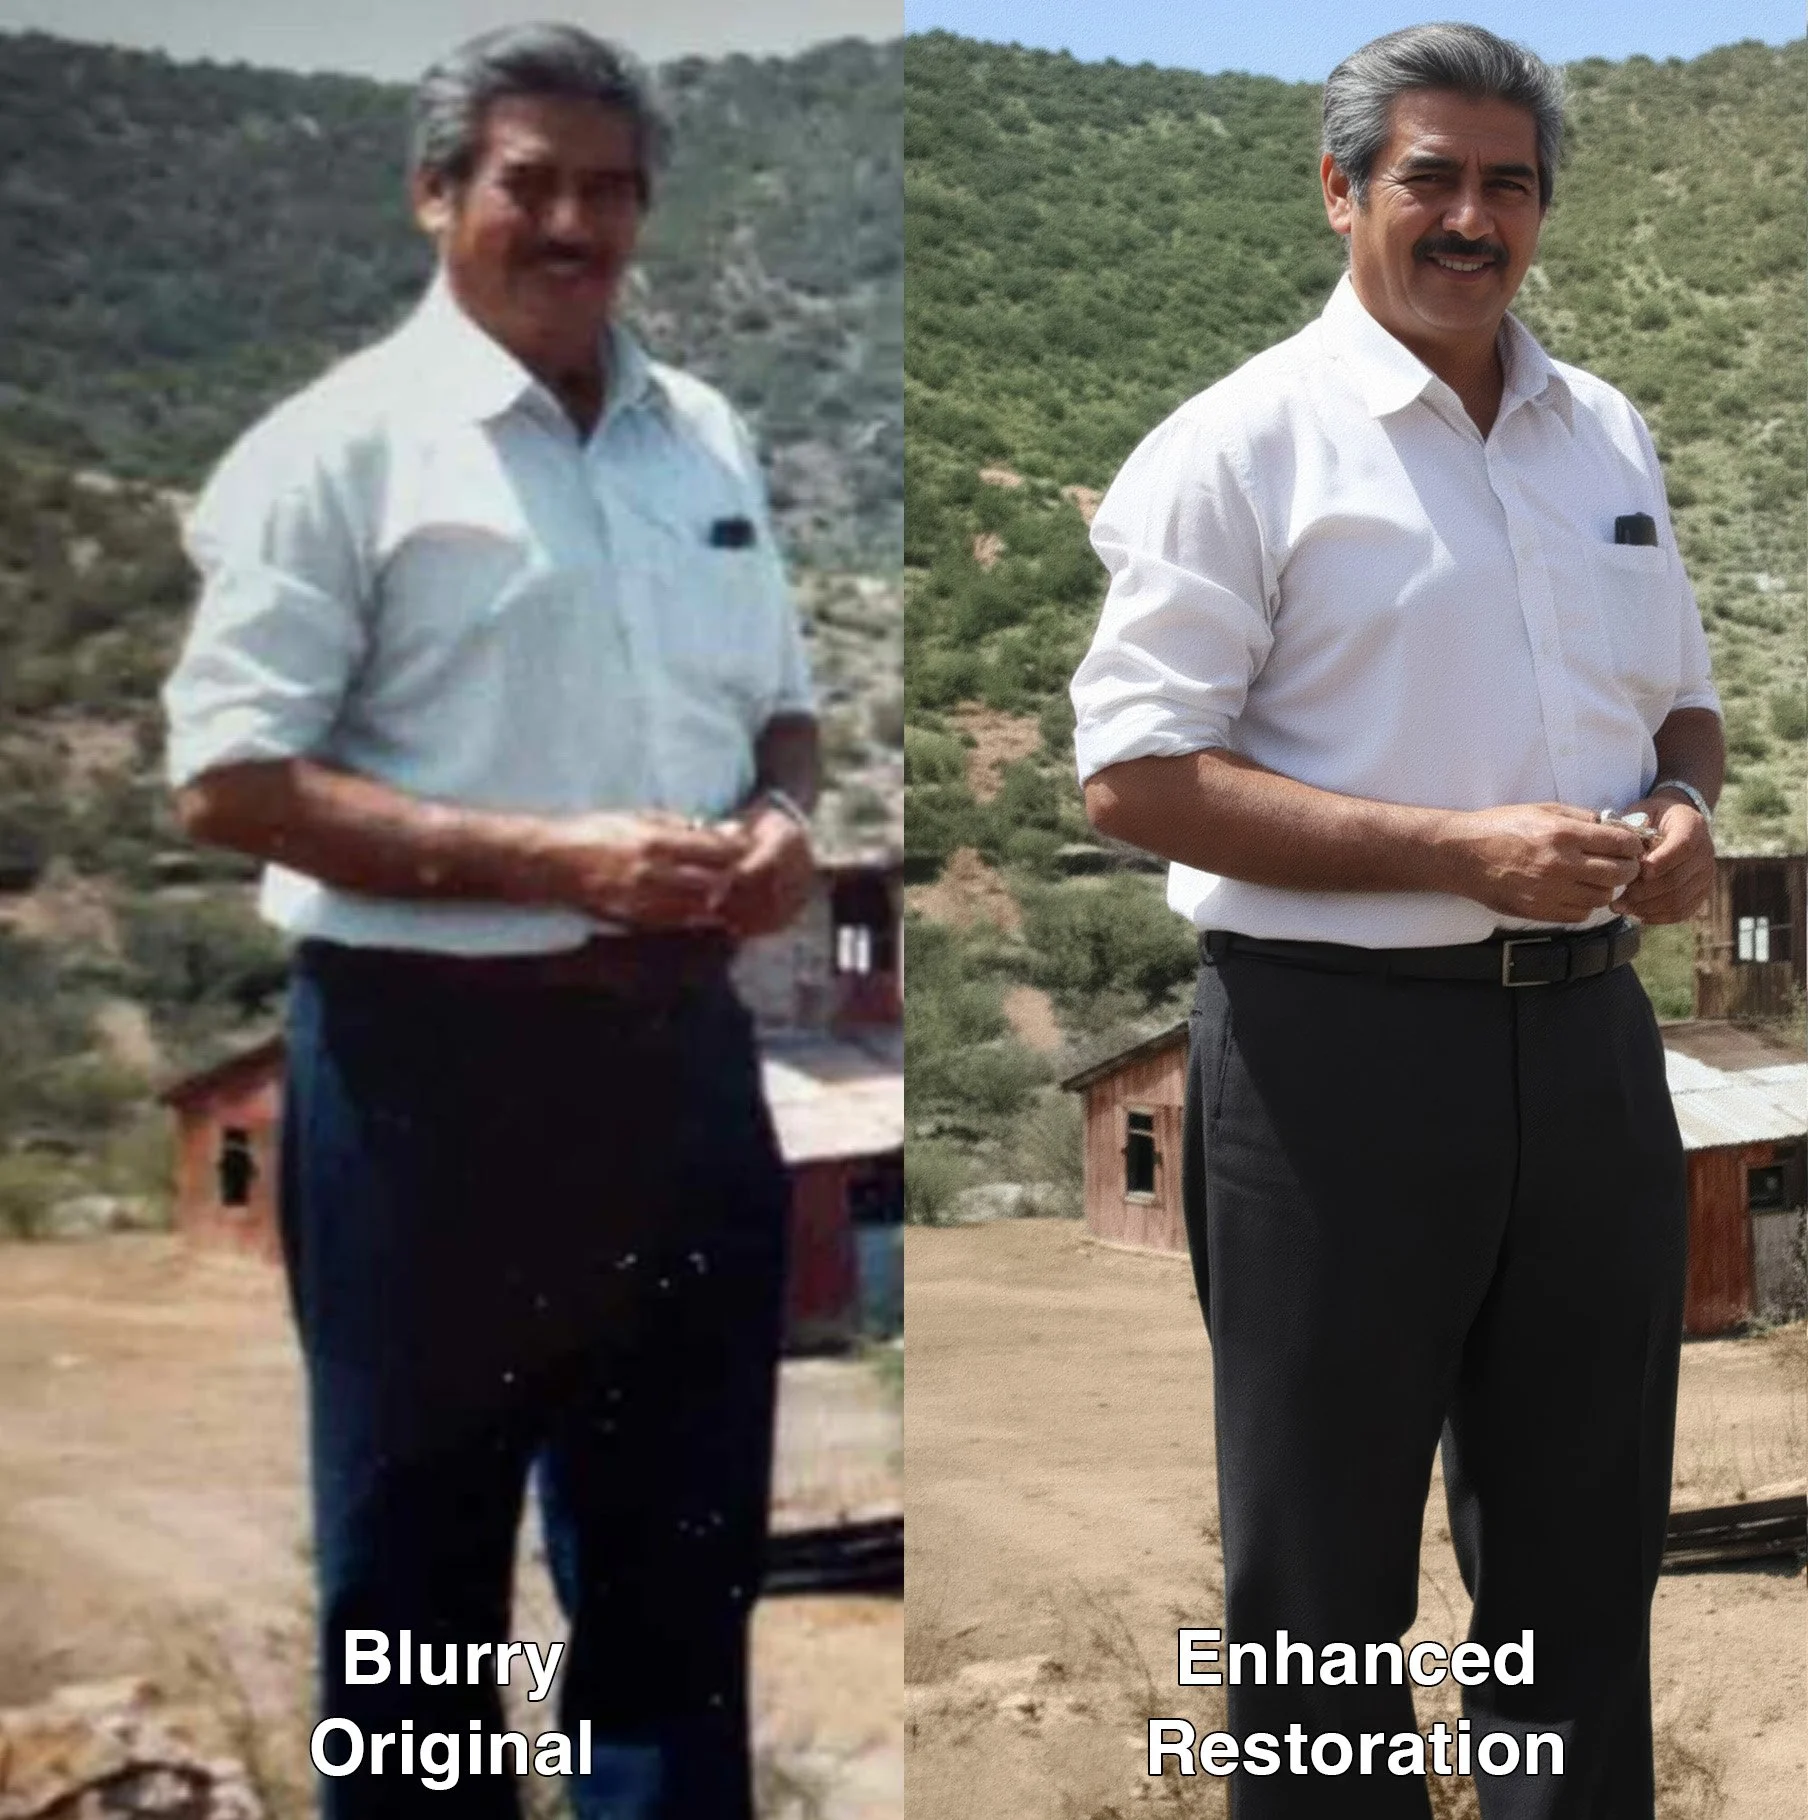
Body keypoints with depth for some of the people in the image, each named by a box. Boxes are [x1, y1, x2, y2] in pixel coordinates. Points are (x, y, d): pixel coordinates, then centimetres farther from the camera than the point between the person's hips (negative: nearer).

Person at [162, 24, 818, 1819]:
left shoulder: (704, 437, 12)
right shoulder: (340, 445, -8)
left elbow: (779, 701, 22)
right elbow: (230, 780, -13)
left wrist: (782, 820, -2)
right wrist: (549, 857, -21)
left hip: (676, 1040, 6)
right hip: (433, 1058, -6)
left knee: (682, 1536, 16)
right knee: (417, 1556, 8)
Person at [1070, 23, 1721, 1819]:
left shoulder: (1605, 433, 14)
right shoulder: (1244, 441, -6)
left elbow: (1681, 701, 25)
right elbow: (1134, 774, -13)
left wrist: (1680, 810, 1)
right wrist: (1459, 849, -19)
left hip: (1587, 1029, 6)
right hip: (1338, 1042, -6)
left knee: (1584, 1548, 15)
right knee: (1323, 1564, 5)